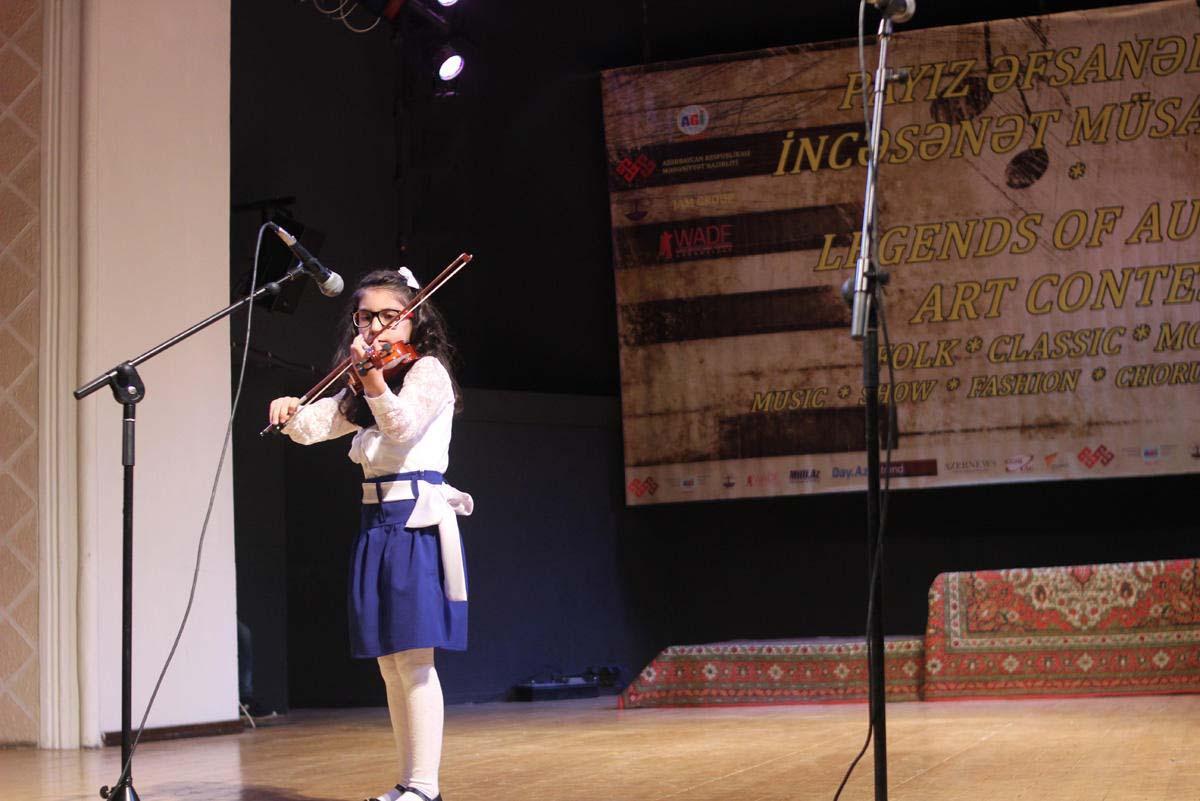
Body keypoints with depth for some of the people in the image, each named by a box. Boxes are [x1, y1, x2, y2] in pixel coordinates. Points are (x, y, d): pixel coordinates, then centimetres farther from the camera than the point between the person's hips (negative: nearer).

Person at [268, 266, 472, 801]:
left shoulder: (428, 370, -4)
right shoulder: (359, 393, 19)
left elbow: (402, 424, -21)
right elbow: (310, 428, 17)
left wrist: (373, 380, -38)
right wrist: (290, 410, -5)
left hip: (417, 522, -8)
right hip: (376, 525, 8)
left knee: (412, 658, -12)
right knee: (389, 666, 8)